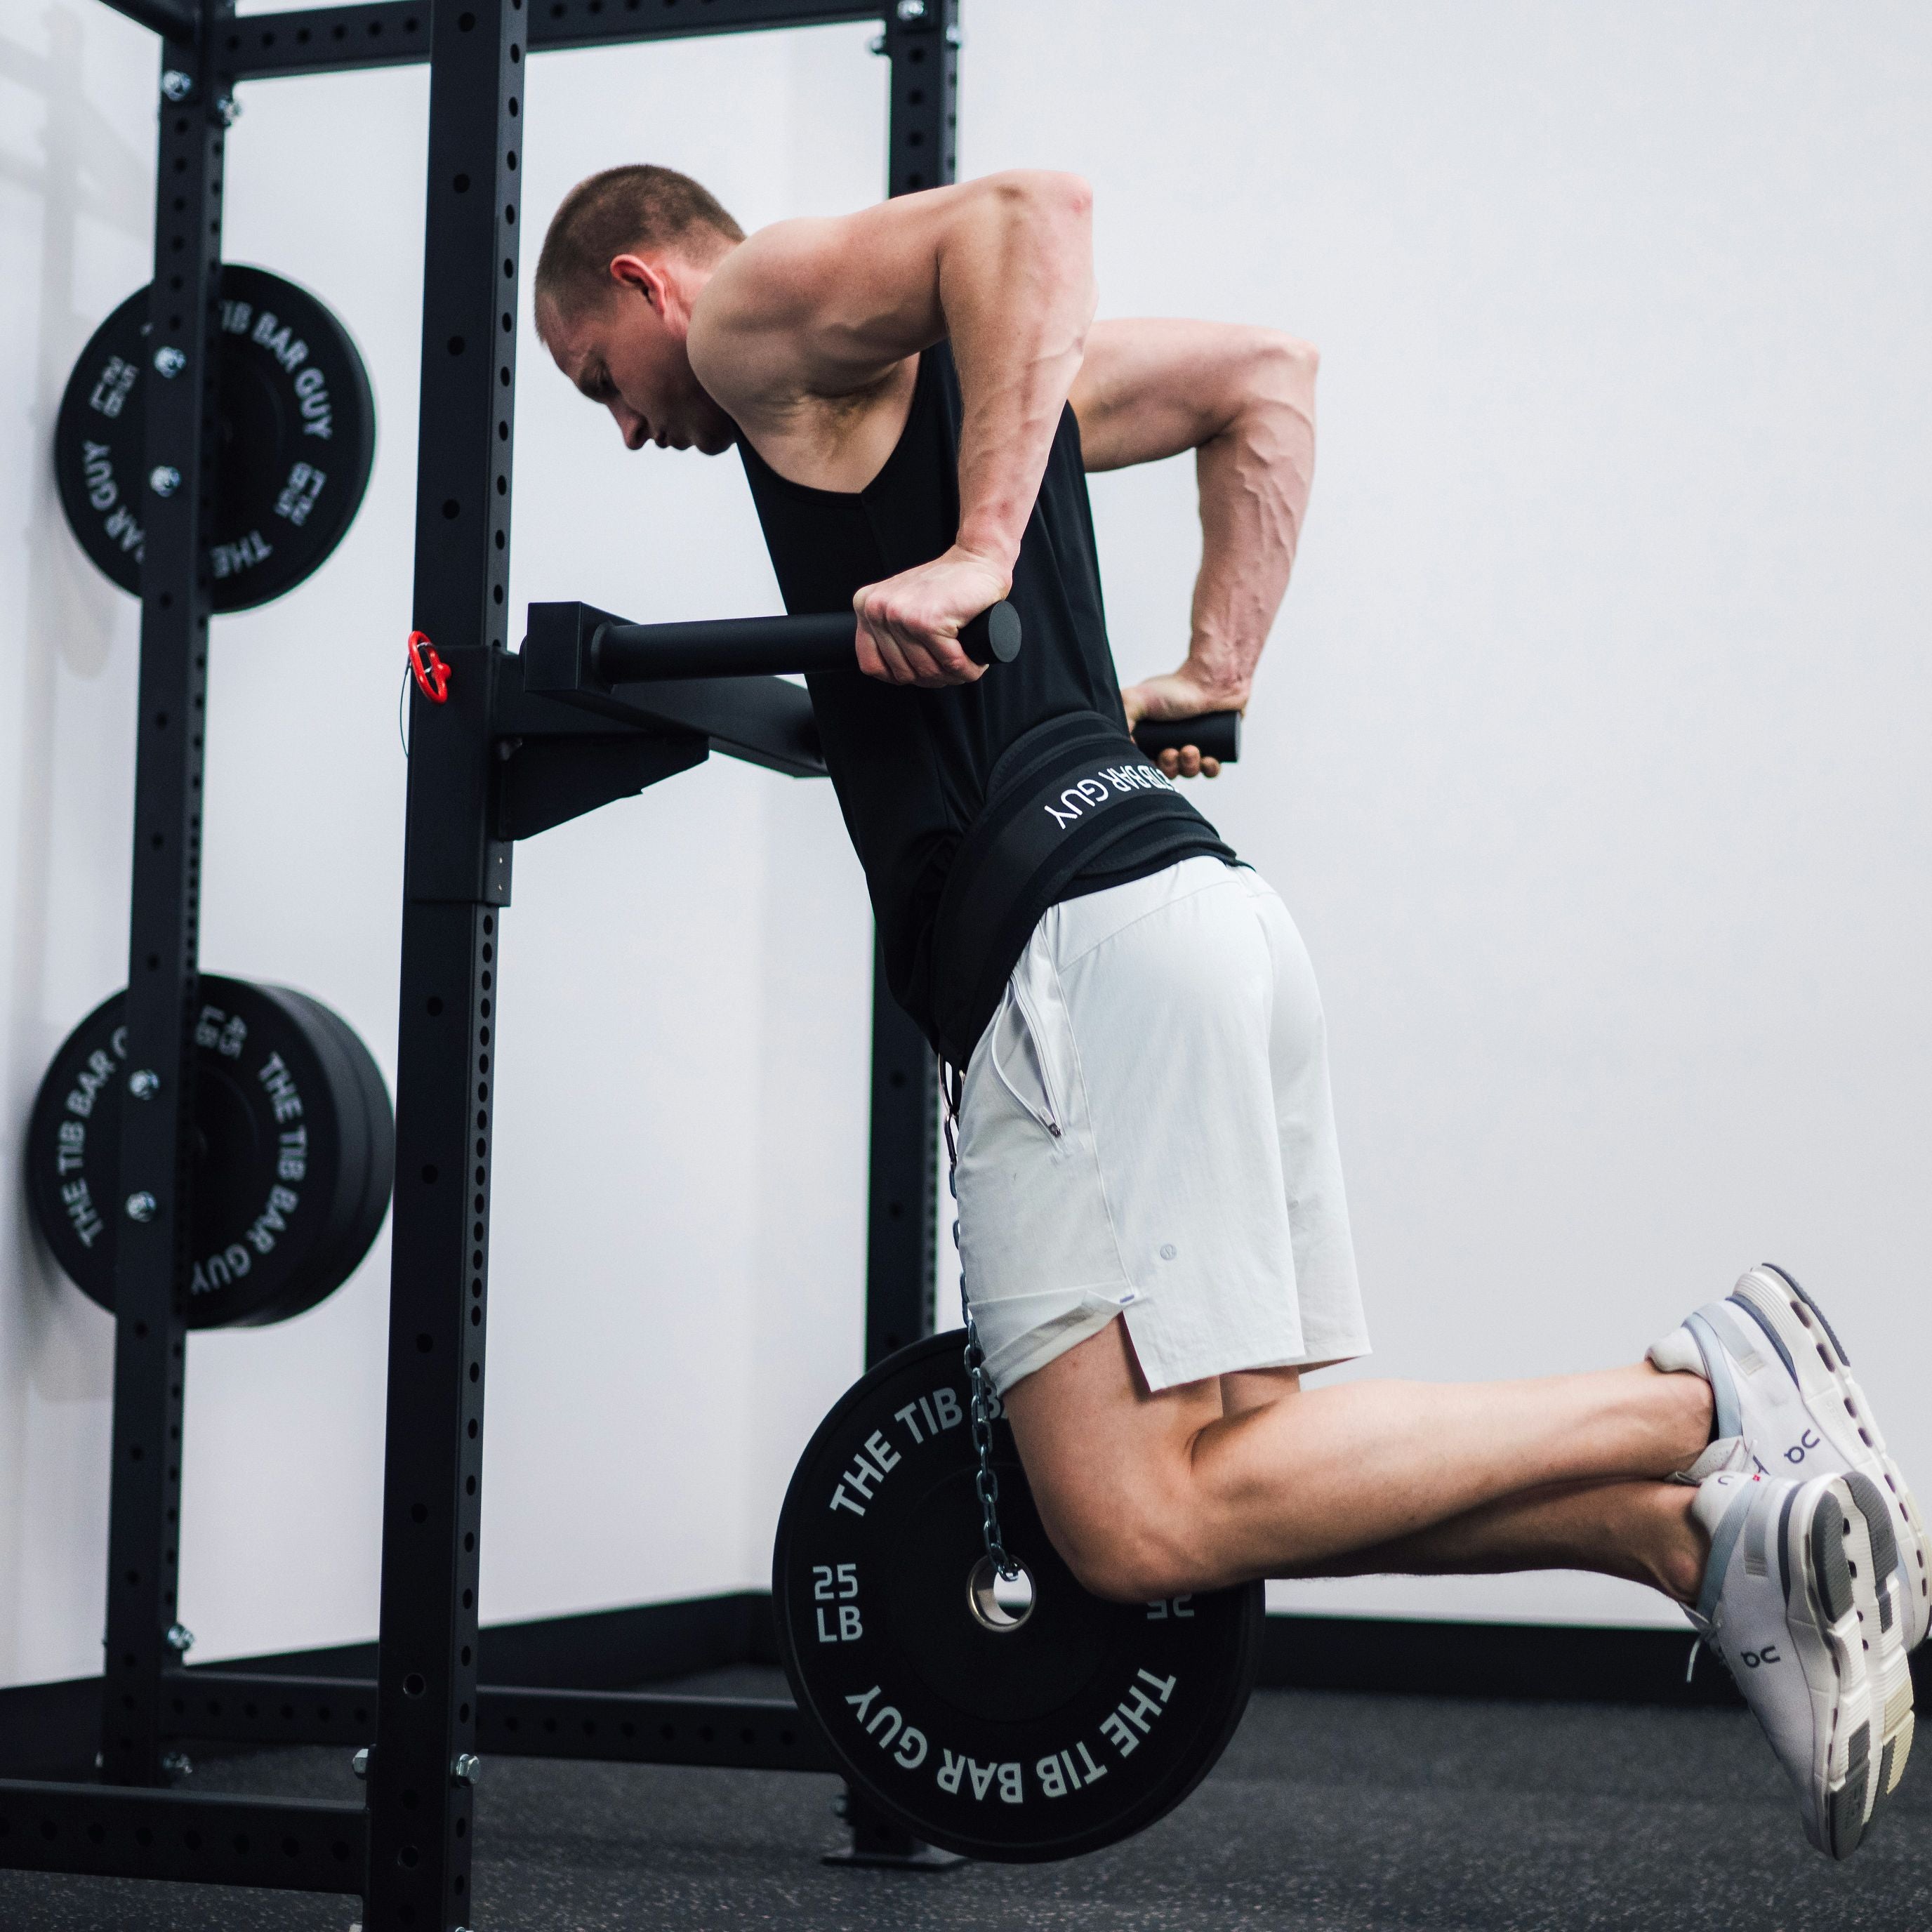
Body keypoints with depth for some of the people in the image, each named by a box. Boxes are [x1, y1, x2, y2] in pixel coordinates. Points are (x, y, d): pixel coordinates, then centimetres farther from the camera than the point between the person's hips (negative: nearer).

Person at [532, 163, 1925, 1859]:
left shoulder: (762, 316, 4)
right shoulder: (946, 368, 30)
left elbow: (1032, 208, -15)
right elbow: (1265, 373, 34)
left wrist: (978, 549, -23)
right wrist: (1213, 677, 26)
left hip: (1077, 934, -10)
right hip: (1186, 909, 10)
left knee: (1144, 1520, -15)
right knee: (1233, 1482, 9)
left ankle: (1700, 1402, -13)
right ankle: (1711, 1526, -2)